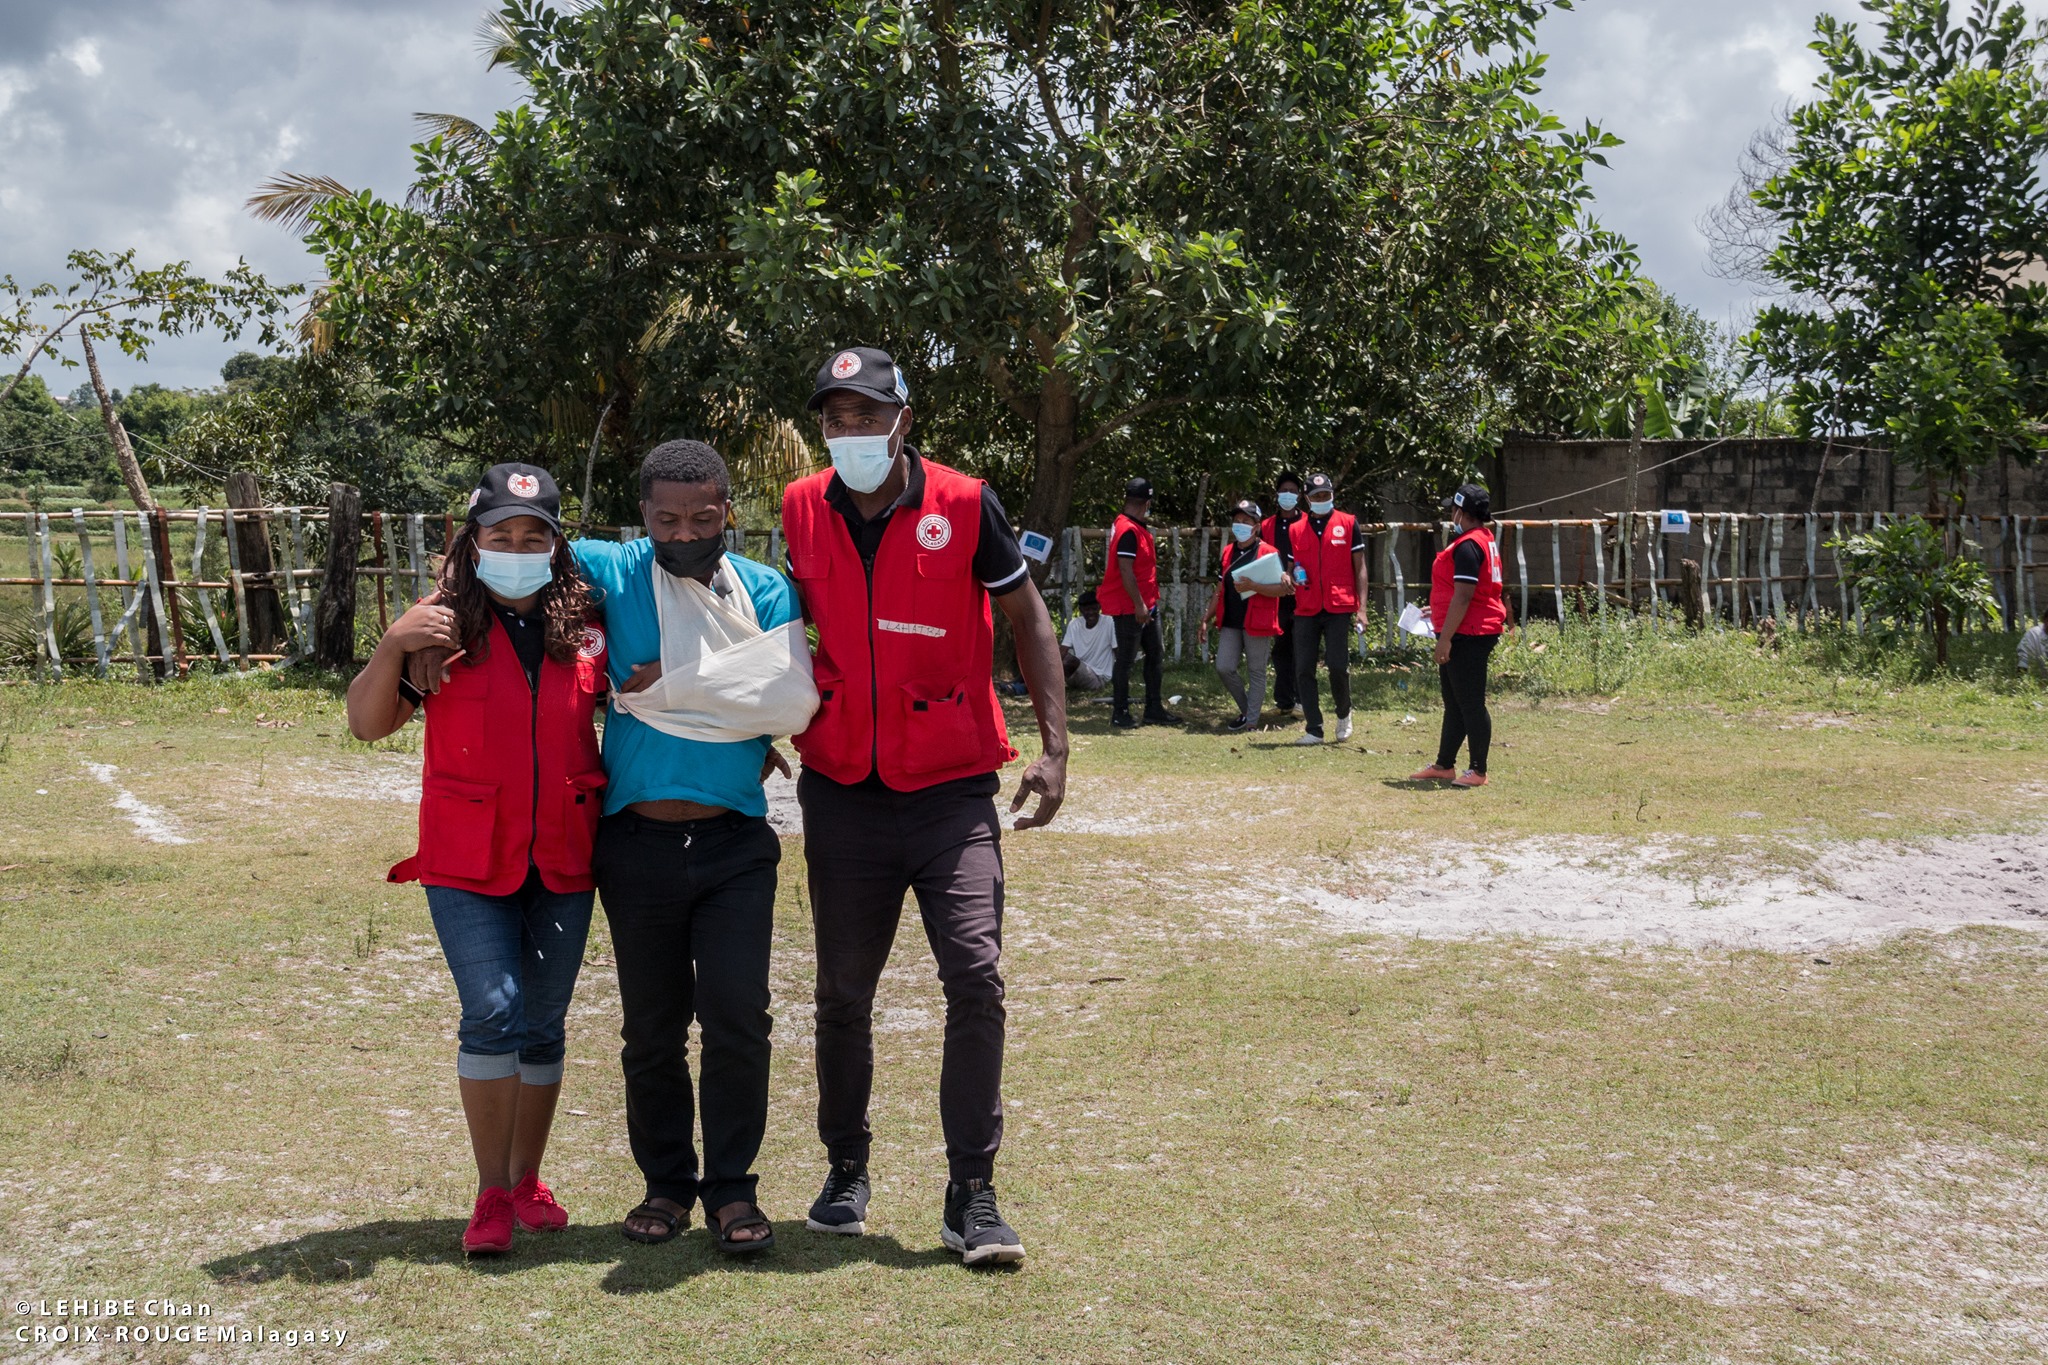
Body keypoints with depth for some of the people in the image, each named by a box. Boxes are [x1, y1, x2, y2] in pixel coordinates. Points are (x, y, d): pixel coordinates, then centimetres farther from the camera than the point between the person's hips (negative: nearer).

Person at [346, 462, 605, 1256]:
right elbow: (369, 724, -4)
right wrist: (391, 647, -20)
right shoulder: (445, 626, -2)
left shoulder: (583, 629, 4)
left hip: (563, 860, 3)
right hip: (467, 860, -3)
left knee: (543, 1024, 11)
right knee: (494, 1010, -14)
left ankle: (527, 1179, 27)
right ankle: (491, 1192, -2)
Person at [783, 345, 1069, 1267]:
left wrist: (1054, 746, -5)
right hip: (842, 795, 3)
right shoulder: (801, 513, 2)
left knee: (976, 976, -11)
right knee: (843, 992, 9)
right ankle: (846, 1169, 28)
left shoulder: (963, 505, -6)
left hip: (952, 792, -2)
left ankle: (971, 1196, -2)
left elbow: (1027, 619, 1)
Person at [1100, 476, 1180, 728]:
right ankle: (1119, 713, 5)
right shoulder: (1128, 530, -19)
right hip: (1130, 608, -10)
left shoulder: (1139, 527, 12)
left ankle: (1154, 709, 21)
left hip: (1146, 605, 10)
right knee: (1126, 659, -2)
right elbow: (1125, 570, -24)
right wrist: (1139, 605, -24)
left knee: (1154, 654, 13)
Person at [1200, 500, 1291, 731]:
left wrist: (1251, 586, -24)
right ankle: (1246, 709, 19)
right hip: (1230, 623, 6)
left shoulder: (1268, 553, -6)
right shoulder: (1228, 552, 13)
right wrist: (1207, 619, 14)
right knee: (1224, 668, -1)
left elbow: (1282, 588, -13)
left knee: (1256, 671, 3)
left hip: (1256, 623, -6)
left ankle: (1251, 719, 11)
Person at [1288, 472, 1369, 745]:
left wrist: (1361, 606, -3)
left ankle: (1343, 714, 19)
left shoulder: (1348, 523, 5)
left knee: (1338, 665, -9)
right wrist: (1291, 578, -5)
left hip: (1339, 607, -3)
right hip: (1306, 609, 3)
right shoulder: (1295, 530, 12)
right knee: (1303, 670, -1)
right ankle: (1313, 730, 6)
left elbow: (1359, 567, 5)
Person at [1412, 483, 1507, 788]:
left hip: (1467, 636, -11)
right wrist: (1437, 610, 27)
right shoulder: (1485, 540, 14)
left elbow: (1463, 597, -23)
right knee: (1454, 703, 16)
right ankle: (1444, 765, 24)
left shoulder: (1467, 546, -18)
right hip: (1471, 634, 11)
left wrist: (1445, 637, -20)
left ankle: (1478, 771, 3)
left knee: (1470, 704, -4)